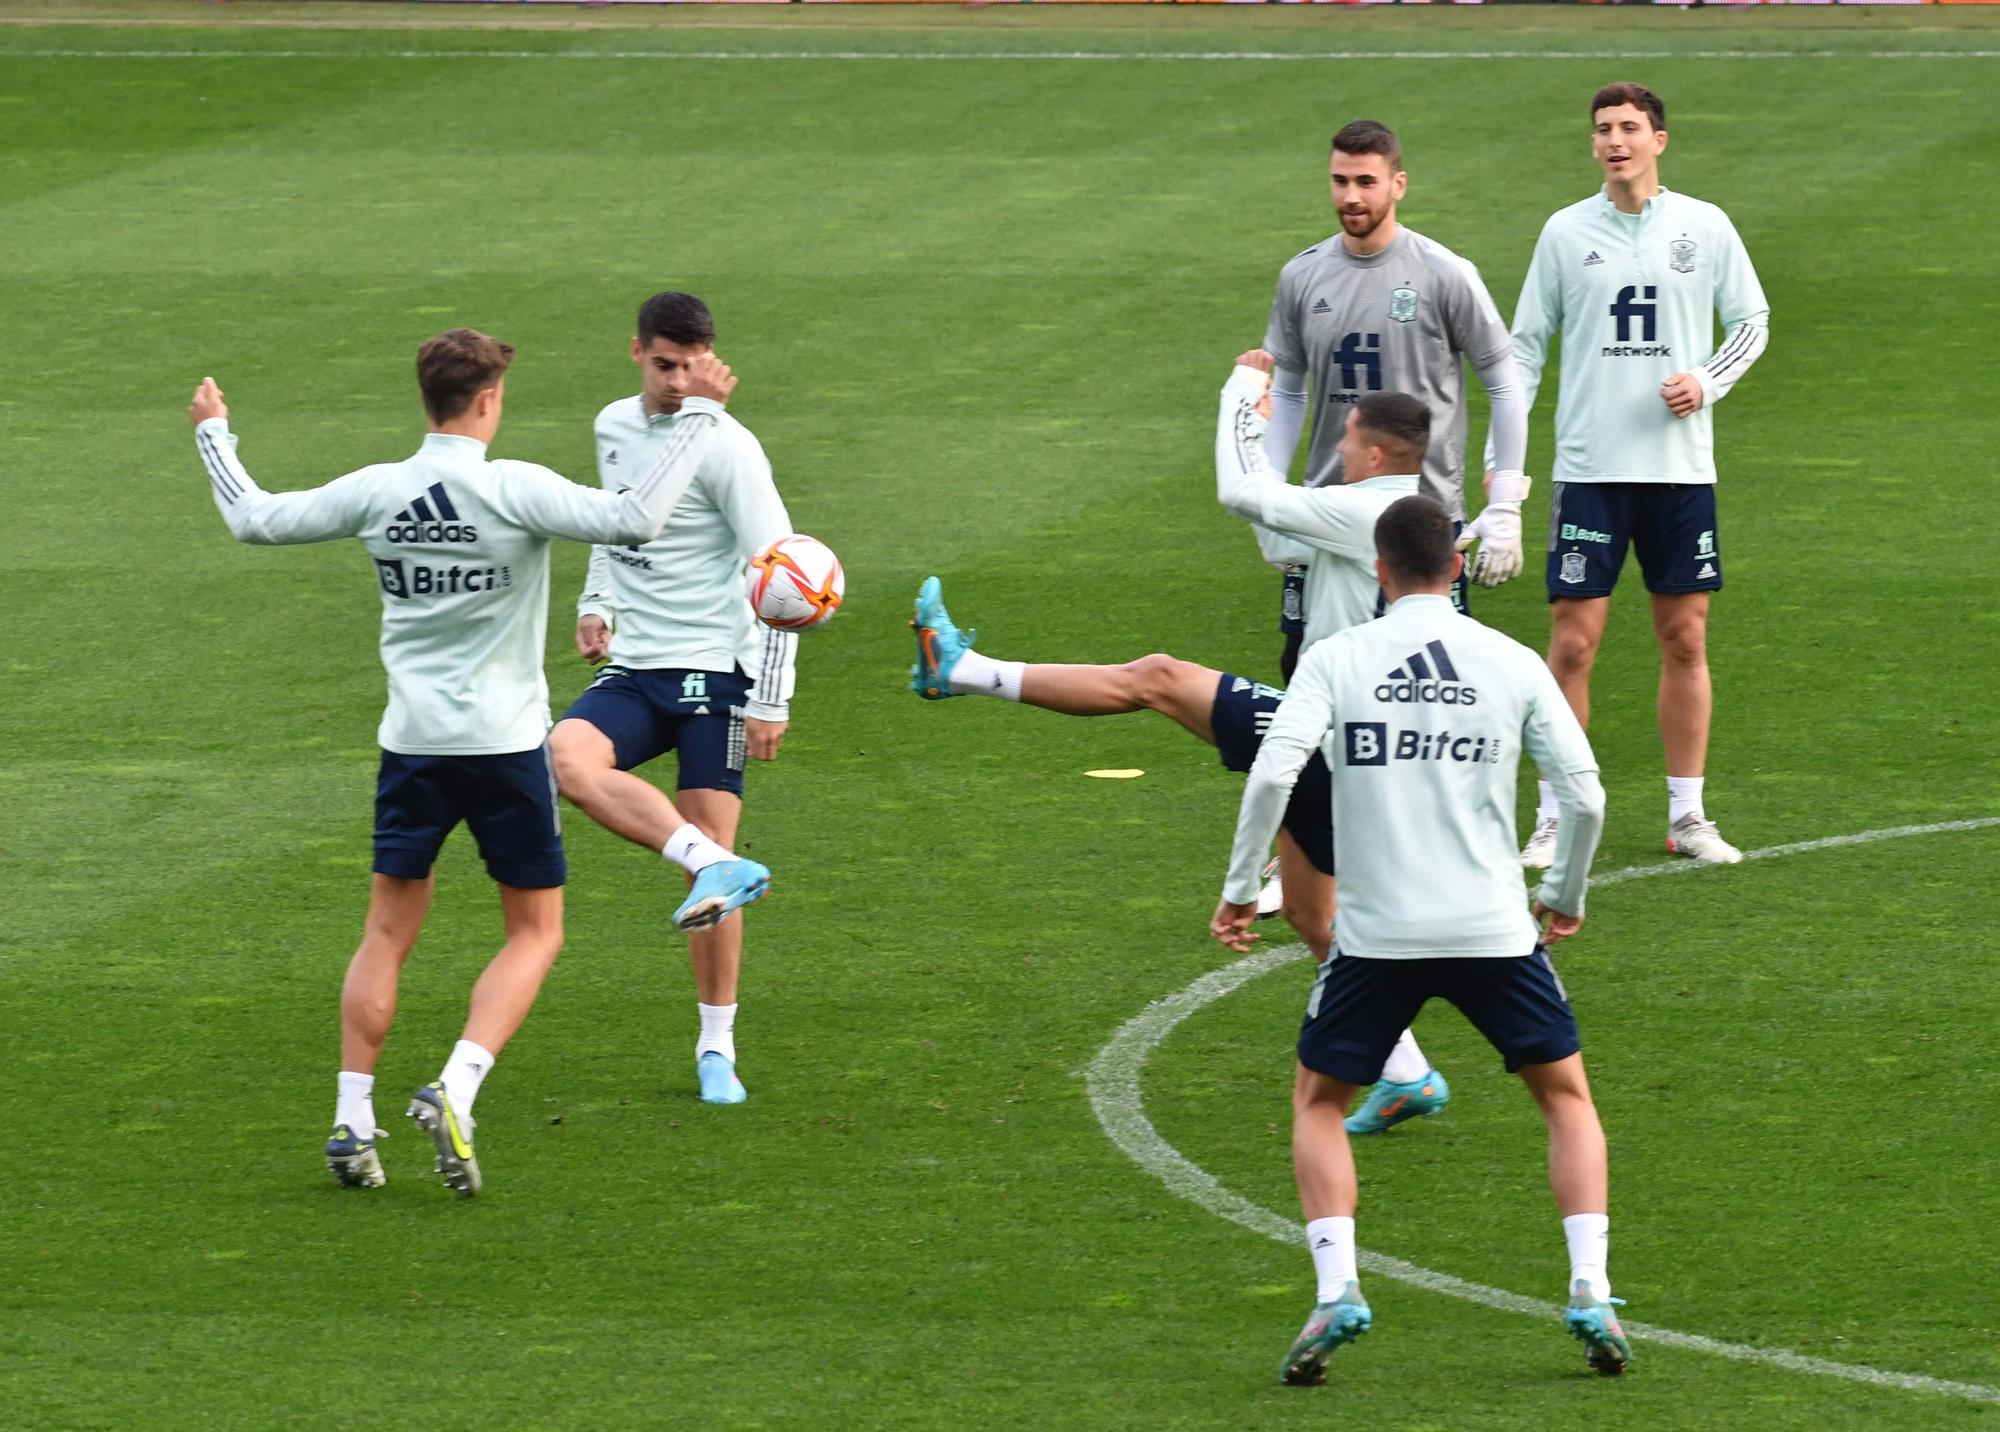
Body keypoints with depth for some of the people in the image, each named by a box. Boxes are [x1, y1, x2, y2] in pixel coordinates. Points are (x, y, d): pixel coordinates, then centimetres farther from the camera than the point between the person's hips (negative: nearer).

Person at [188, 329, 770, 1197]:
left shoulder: (375, 492, -1)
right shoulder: (514, 490, -14)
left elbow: (255, 520, 10)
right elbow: (635, 519, -24)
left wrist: (213, 437, 26)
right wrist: (700, 415, -17)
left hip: (412, 740, 4)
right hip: (505, 742, -4)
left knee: (387, 932, 13)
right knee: (535, 933, 9)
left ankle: (352, 1123, 7)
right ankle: (454, 1091, -10)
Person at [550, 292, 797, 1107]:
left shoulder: (725, 447, -10)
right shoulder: (614, 427, 9)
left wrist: (770, 702, -13)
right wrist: (594, 604, 14)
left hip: (714, 671, -5)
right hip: (633, 671, 5)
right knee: (566, 757, -27)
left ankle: (717, 1046, 7)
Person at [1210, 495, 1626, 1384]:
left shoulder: (1336, 659, 0)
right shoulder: (1513, 663, 4)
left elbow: (1273, 774, -12)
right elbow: (1584, 795, 2)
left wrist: (1239, 890, -1)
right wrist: (1565, 897, 19)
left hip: (1376, 934, -1)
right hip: (1495, 928, 1)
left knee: (1317, 1098, 19)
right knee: (1565, 1094, 19)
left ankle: (1337, 1292, 0)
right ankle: (1591, 1295, 4)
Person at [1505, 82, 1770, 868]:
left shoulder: (1705, 227, 3)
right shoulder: (1566, 232, 2)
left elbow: (1752, 321, 11)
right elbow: (1525, 347, 6)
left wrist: (1707, 382, -8)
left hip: (1682, 468, 1)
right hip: (1590, 469, -1)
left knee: (1685, 639, 5)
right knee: (1573, 641, -4)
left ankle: (1688, 816, 14)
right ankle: (1554, 818, 4)